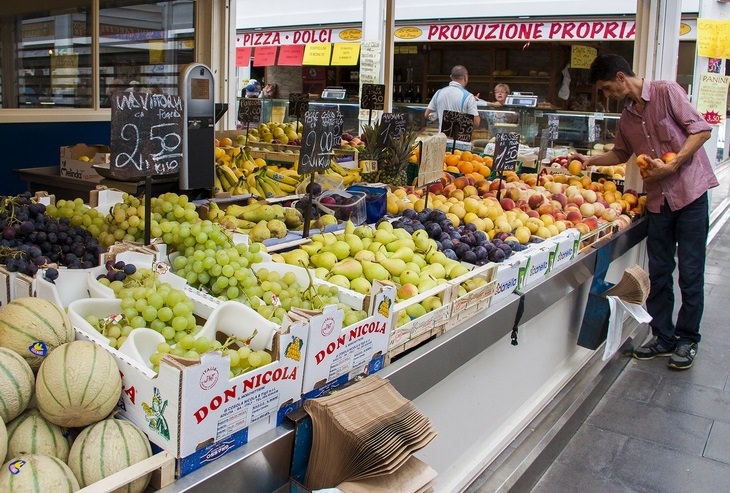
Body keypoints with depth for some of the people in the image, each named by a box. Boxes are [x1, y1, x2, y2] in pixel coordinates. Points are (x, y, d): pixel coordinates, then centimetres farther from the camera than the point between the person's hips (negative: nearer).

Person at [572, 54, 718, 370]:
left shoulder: (666, 92, -8)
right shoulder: (627, 117, 12)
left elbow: (701, 130, -12)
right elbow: (621, 153, 27)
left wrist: (672, 165, -19)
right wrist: (590, 160, 15)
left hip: (690, 192, -6)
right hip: (658, 199, 6)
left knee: (690, 272, 2)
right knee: (658, 272, 9)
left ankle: (687, 339, 16)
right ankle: (664, 337, 21)